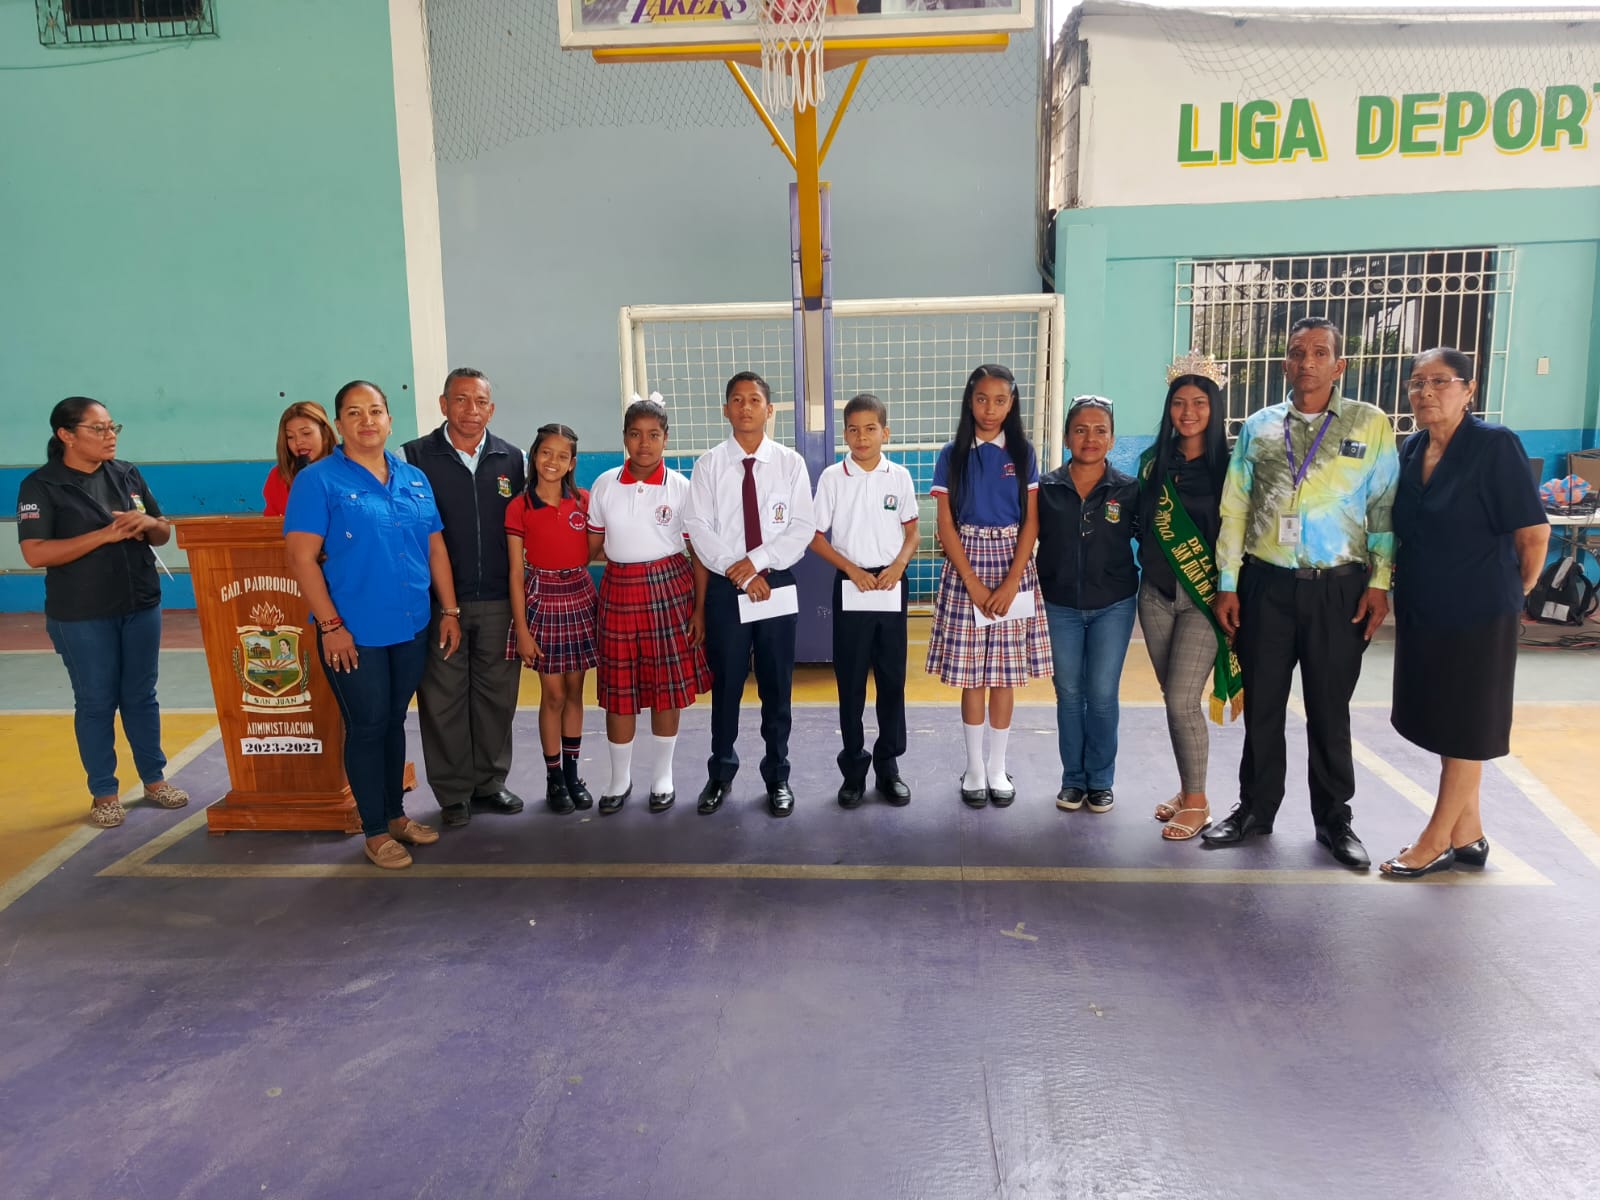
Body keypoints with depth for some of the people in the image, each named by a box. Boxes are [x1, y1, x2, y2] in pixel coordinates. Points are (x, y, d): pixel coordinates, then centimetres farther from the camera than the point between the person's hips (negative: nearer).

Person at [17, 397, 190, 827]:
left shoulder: (128, 475, 5)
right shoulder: (41, 486, -8)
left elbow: (164, 534, 12)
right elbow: (35, 553, -17)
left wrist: (147, 523, -12)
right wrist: (106, 534, -23)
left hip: (141, 607, 4)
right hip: (81, 617, -4)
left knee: (141, 696, 13)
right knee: (96, 703, 5)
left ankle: (154, 779, 26)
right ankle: (104, 793, 18)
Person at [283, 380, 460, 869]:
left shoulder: (414, 479, 8)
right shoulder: (318, 480, -7)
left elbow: (436, 549, 11)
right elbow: (302, 558, -12)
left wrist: (450, 611, 8)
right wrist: (330, 624, -16)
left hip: (411, 628, 5)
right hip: (355, 632, -5)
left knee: (394, 722, 16)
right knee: (367, 726, 5)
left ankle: (396, 813, 31)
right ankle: (375, 830, 18)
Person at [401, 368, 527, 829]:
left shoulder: (510, 458, 7)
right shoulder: (416, 456, -1)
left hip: (498, 601, 2)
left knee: (496, 694, 10)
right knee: (443, 699, 5)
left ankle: (490, 781, 25)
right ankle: (453, 792, 18)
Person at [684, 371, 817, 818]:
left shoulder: (790, 462, 1)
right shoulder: (709, 464, 1)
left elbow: (804, 527, -5)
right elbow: (698, 528, -4)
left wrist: (758, 561, -15)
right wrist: (736, 571, -13)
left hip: (777, 585, 0)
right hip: (725, 588, 0)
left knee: (777, 687, 8)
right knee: (726, 685, 8)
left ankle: (777, 777, 22)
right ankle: (720, 773, 25)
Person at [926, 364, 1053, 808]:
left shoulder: (1023, 453, 3)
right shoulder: (951, 454, 0)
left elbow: (1031, 522, -1)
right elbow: (946, 525, -3)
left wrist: (1011, 582, -11)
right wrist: (973, 583, -11)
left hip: (1012, 566, 1)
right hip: (966, 566, -1)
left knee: (1004, 672, 5)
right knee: (971, 674, 4)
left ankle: (998, 768, 17)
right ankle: (974, 768, 16)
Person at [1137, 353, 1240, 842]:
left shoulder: (1228, 466, -4)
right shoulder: (1153, 462, 8)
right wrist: (1148, 565, 5)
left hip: (1205, 596, -4)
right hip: (1157, 594, 4)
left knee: (1182, 700, -9)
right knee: (1174, 699, 10)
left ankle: (1197, 802, 7)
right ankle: (1187, 790, 25)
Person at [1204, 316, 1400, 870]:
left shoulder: (1370, 424, 2)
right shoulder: (1258, 426, 7)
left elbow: (1384, 509, 0)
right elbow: (1234, 509, 6)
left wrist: (1379, 584, -5)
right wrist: (1226, 584, 3)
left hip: (1337, 588, -1)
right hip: (1266, 584, 2)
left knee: (1330, 709, 8)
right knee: (1261, 704, 9)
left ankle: (1334, 819, 23)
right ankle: (1256, 808, 23)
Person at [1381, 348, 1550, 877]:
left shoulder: (1495, 444, -15)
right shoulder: (1411, 449, 4)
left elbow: (1533, 533, -13)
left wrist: (1512, 592, -1)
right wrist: (1400, 580, 10)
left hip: (1478, 612, -7)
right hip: (1421, 610, 7)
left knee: (1464, 730, 5)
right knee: (1440, 724, 14)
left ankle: (1437, 840, 15)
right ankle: (1467, 833, 28)